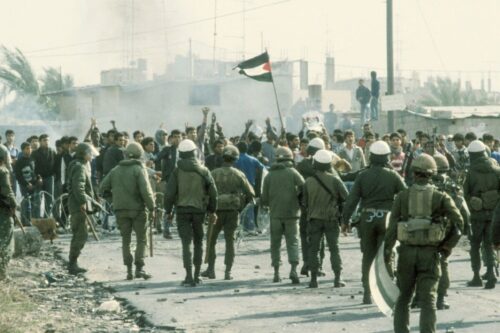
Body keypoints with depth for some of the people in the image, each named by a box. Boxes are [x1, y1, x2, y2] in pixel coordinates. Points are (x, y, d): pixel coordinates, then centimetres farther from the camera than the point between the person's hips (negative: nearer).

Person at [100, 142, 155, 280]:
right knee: (141, 239, 4)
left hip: (121, 209, 4)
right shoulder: (139, 169, -8)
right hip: (138, 209, -4)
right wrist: (151, 206, -8)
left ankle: (129, 270, 6)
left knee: (126, 240, 10)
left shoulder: (116, 170, 7)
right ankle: (139, 268, -7)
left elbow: (103, 188, 9)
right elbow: (145, 190, -17)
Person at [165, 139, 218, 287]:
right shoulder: (203, 171, 1)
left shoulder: (177, 172, -5)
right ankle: (196, 275, 18)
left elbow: (170, 193, -7)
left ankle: (189, 276, -15)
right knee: (198, 242, 15)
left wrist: (168, 211, 4)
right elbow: (213, 192, 2)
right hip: (199, 209, 2)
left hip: (182, 210, -2)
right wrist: (212, 211, 11)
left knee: (186, 242, -4)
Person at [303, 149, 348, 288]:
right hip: (331, 218, 0)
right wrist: (340, 209, 12)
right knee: (334, 248, 5)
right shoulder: (334, 180, -8)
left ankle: (314, 279, 4)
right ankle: (337, 279, 0)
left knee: (313, 249, 7)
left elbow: (304, 202, 2)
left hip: (314, 219, 0)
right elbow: (346, 197, -5)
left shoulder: (308, 182, -5)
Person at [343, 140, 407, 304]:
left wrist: (345, 220, 3)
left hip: (367, 219, 1)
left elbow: (352, 200, -4)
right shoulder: (393, 176, -3)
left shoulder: (363, 176, -2)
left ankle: (367, 293, 11)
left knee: (368, 257, 11)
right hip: (387, 218, -1)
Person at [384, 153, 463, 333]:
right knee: (428, 299, 0)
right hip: (430, 253, -1)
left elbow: (392, 225, -3)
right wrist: (448, 245, 4)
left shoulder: (402, 196, 0)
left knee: (403, 297, 16)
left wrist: (387, 249, 5)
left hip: (407, 251, 1)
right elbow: (458, 221, -6)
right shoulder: (440, 197, -1)